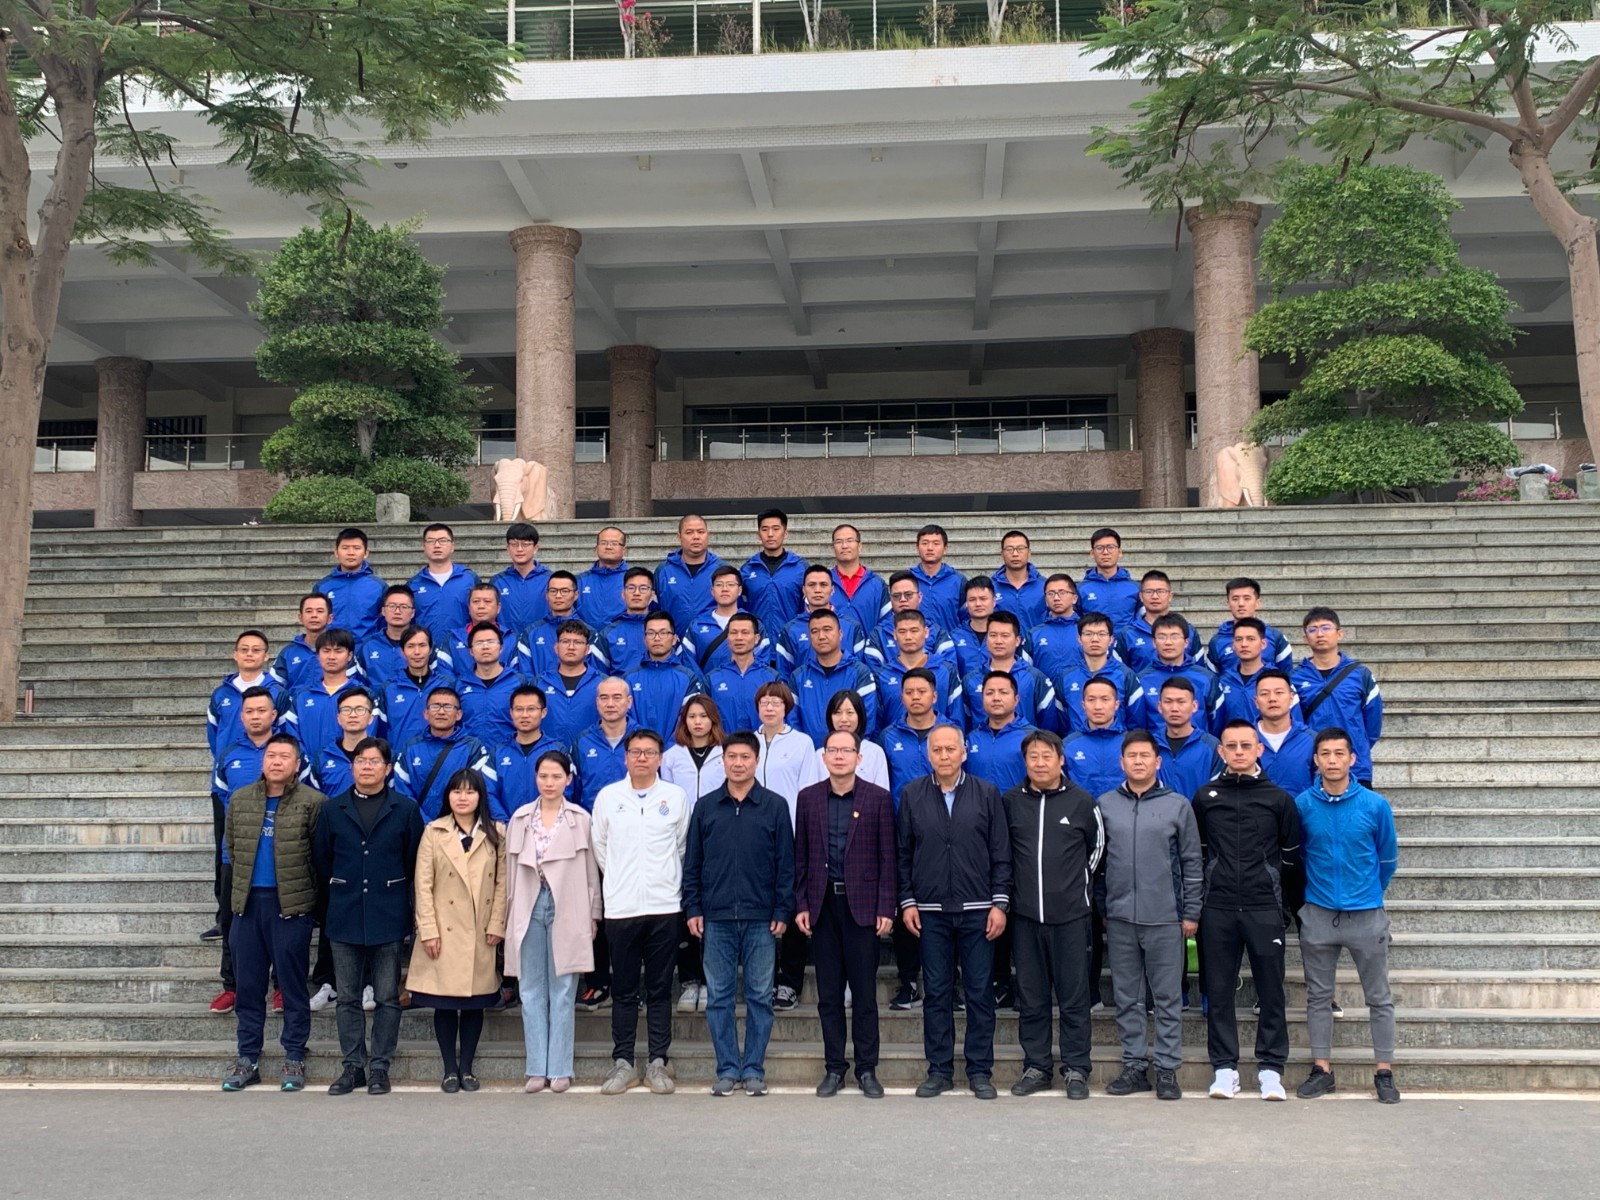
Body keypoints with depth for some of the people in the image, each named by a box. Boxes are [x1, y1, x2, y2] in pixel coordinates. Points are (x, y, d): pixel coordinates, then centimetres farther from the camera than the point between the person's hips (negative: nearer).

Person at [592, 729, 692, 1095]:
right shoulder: (607, 796, 5)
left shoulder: (675, 796, 4)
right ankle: (622, 1062, 12)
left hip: (664, 906, 0)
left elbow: (682, 846, 10)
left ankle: (658, 1062, 11)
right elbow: (599, 846, 12)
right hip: (621, 908, 0)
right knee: (624, 990, 5)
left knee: (660, 989, 5)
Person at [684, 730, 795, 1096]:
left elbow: (786, 863, 2)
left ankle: (754, 1069, 12)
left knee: (760, 996, 3)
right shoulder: (705, 807, 8)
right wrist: (692, 908, 2)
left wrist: (783, 911, -3)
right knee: (718, 997, 4)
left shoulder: (775, 806, 3)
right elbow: (692, 862, 9)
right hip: (716, 918, 2)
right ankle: (727, 1069, 13)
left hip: (761, 918, -1)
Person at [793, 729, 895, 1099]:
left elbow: (887, 857, -1)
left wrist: (886, 908, -6)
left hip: (862, 905, -2)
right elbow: (800, 857, 8)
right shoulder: (808, 797, 7)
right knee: (828, 993, 7)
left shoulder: (878, 798, 0)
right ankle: (834, 1067, 16)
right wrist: (801, 905, 2)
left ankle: (867, 1069, 12)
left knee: (864, 992, 3)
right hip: (822, 904, 2)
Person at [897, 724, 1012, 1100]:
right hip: (931, 911, 1)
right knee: (936, 992, 6)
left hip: (977, 910, -1)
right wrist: (907, 901, 2)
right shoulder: (912, 795, 5)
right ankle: (939, 1070, 15)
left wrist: (999, 903, -3)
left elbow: (1001, 854, 2)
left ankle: (980, 1071, 12)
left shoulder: (986, 794, 2)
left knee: (980, 992, 3)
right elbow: (903, 854, 7)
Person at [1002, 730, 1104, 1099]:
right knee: (1031, 997, 8)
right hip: (1026, 915, 2)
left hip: (1070, 915, -2)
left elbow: (1097, 846, 14)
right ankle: (1036, 1067, 17)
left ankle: (1076, 1069, 11)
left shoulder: (1082, 801, 1)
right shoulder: (1010, 801, 4)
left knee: (1074, 996, 2)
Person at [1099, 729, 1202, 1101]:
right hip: (1119, 917, 2)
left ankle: (1168, 1069, 11)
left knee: (1168, 998, 3)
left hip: (1165, 918, -2)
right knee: (1127, 998, 8)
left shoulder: (1178, 805, 1)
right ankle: (1134, 1066, 17)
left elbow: (1191, 863, 3)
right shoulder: (1105, 805, 5)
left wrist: (1191, 913, 1)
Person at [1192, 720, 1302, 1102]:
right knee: (1218, 991, 3)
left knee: (1271, 990, 2)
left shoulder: (1279, 798, 4)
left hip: (1265, 908, -1)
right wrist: (1193, 905, 9)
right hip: (1218, 909, 1)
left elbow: (1292, 856, 9)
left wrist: (1291, 905, 10)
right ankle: (1224, 1067, 11)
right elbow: (1196, 854, 12)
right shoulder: (1205, 797, 7)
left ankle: (1270, 1068, 11)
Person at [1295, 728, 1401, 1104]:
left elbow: (1388, 858, 7)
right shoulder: (1302, 805, -4)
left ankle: (1385, 1072, 16)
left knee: (1379, 996, 6)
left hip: (1367, 915, -1)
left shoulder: (1375, 805, -6)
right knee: (1318, 996, 8)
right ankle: (1322, 1069, 18)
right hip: (1318, 915, 1)